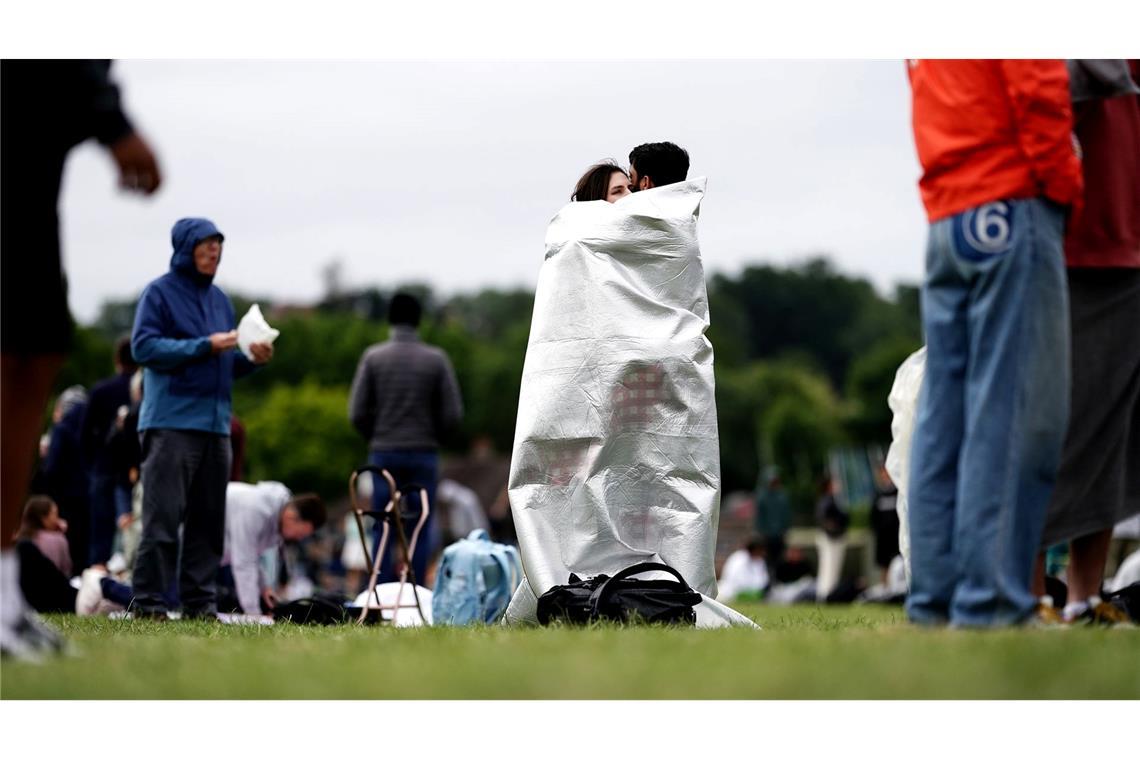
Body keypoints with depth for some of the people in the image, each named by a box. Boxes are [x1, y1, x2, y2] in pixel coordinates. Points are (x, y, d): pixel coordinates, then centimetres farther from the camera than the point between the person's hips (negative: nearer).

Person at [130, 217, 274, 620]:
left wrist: (251, 358, 1)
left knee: (209, 521, 6)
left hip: (215, 423, 7)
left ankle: (199, 601, 10)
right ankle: (149, 602, -8)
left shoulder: (219, 298, 18)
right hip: (171, 423, -7)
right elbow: (144, 346, -12)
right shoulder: (160, 293, -1)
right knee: (162, 517, -10)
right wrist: (205, 346, -16)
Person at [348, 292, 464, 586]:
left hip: (384, 452, 1)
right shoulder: (436, 359, -2)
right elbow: (453, 415, -3)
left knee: (383, 530, 5)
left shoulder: (373, 357, -1)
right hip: (424, 453, -1)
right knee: (420, 531, 3)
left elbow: (357, 413, -3)